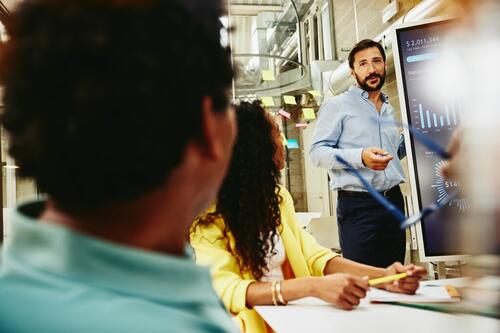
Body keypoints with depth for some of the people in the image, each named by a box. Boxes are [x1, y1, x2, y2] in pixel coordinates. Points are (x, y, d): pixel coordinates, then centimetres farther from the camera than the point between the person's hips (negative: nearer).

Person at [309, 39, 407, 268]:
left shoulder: (389, 109, 20)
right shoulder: (337, 105, -2)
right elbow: (317, 152, -11)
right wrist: (360, 157, -24)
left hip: (394, 202, 7)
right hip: (358, 206, -6)